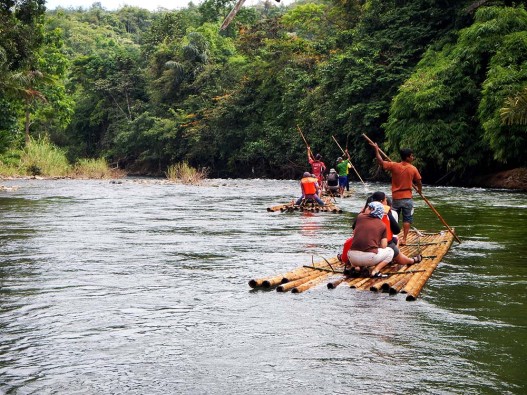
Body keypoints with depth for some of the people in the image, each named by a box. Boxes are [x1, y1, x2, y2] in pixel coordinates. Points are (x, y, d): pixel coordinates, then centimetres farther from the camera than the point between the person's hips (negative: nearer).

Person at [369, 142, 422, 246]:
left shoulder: (394, 166, -8)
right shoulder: (413, 169, -8)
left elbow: (380, 161, -6)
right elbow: (419, 183, 3)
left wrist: (376, 149, 2)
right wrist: (419, 190, 24)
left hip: (396, 198, 2)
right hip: (407, 198, -1)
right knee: (407, 219, 7)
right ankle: (404, 239, 4)